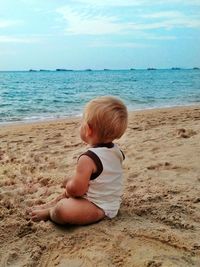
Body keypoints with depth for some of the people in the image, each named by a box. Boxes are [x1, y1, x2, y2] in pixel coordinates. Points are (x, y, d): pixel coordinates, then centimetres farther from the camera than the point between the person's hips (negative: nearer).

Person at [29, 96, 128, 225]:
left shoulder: (87, 159, -28)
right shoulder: (116, 151, -2)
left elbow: (76, 190, -25)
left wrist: (69, 183, -2)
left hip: (98, 208, -10)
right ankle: (53, 203, 27)